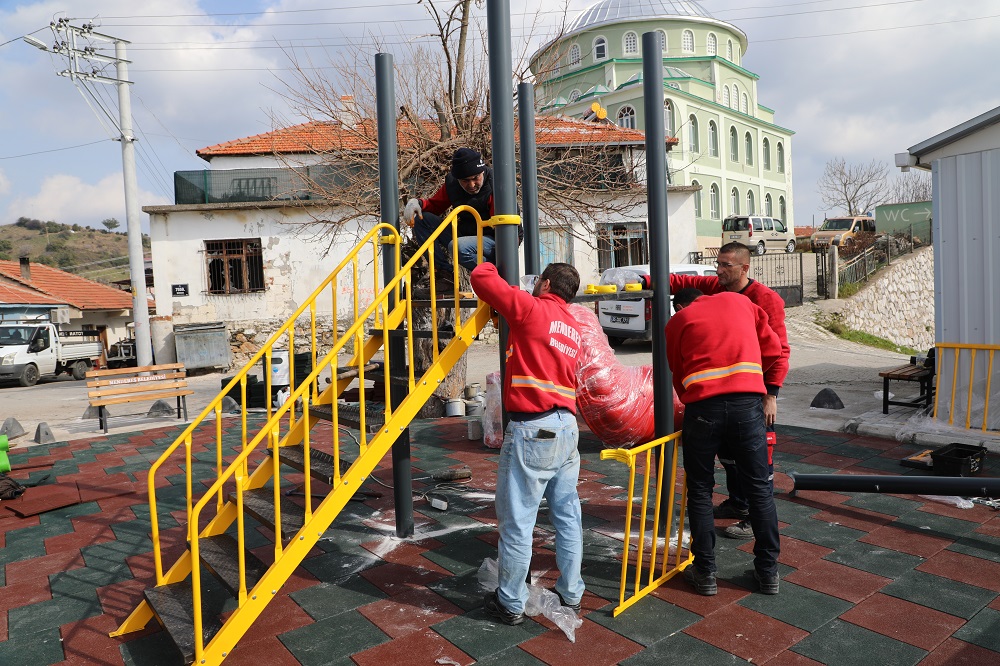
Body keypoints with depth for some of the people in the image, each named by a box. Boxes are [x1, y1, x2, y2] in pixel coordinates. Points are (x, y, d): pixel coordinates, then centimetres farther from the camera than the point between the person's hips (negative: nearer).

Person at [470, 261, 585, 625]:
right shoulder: (573, 328, 15)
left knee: (517, 520, 3)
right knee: (567, 514, 15)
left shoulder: (532, 309, -7)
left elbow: (481, 278, -5)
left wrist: (489, 266, 17)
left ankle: (510, 603, 15)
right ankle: (570, 593, 27)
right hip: (567, 427, 8)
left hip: (532, 429, -8)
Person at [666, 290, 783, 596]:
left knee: (700, 490, 12)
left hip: (702, 406, -1)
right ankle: (768, 571, 23)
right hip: (747, 401, 2)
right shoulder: (739, 301, 21)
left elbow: (678, 373, 14)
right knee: (758, 487, 13)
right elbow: (773, 349, 19)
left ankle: (705, 572, 18)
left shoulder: (677, 321, 16)